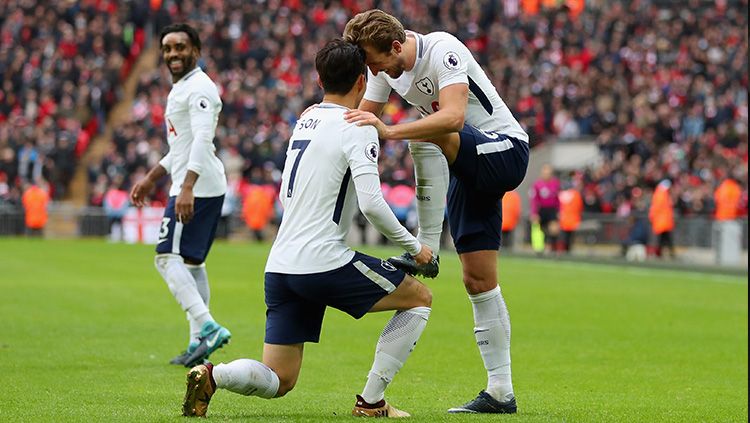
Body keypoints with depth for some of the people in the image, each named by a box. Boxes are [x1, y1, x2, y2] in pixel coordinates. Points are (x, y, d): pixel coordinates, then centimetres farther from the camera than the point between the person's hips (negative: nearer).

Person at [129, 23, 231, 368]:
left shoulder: (199, 88, -12)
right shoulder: (180, 89, 21)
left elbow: (202, 140, -24)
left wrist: (187, 187, -33)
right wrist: (150, 179, 33)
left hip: (196, 187, -11)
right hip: (193, 187, 11)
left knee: (168, 257, -14)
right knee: (191, 262, 12)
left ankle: (207, 327, -22)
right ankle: (199, 342, 14)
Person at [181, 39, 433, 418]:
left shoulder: (305, 121, 16)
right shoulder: (358, 129, -8)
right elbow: (371, 203, -17)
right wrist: (414, 247, -4)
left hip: (280, 266, 7)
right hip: (324, 262, -7)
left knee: (277, 382, 12)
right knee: (419, 299, 12)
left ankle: (213, 375, -17)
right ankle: (371, 402, 7)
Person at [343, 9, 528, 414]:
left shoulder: (442, 50, -24)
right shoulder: (386, 67, 0)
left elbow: (453, 117, -39)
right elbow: (363, 117, 12)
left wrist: (389, 131, -46)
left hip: (505, 150, -8)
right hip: (467, 168, 8)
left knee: (426, 137, -36)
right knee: (478, 281, 3)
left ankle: (426, 249, -28)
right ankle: (500, 392, 5)